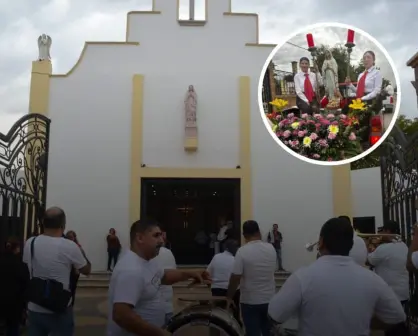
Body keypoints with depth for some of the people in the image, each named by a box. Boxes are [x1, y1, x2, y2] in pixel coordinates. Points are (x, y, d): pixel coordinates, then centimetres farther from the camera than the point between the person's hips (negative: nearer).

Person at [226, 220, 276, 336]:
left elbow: (235, 278, -16)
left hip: (250, 301, -4)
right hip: (269, 299, 4)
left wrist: (229, 297, -4)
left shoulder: (242, 251, -16)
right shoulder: (271, 249, -2)